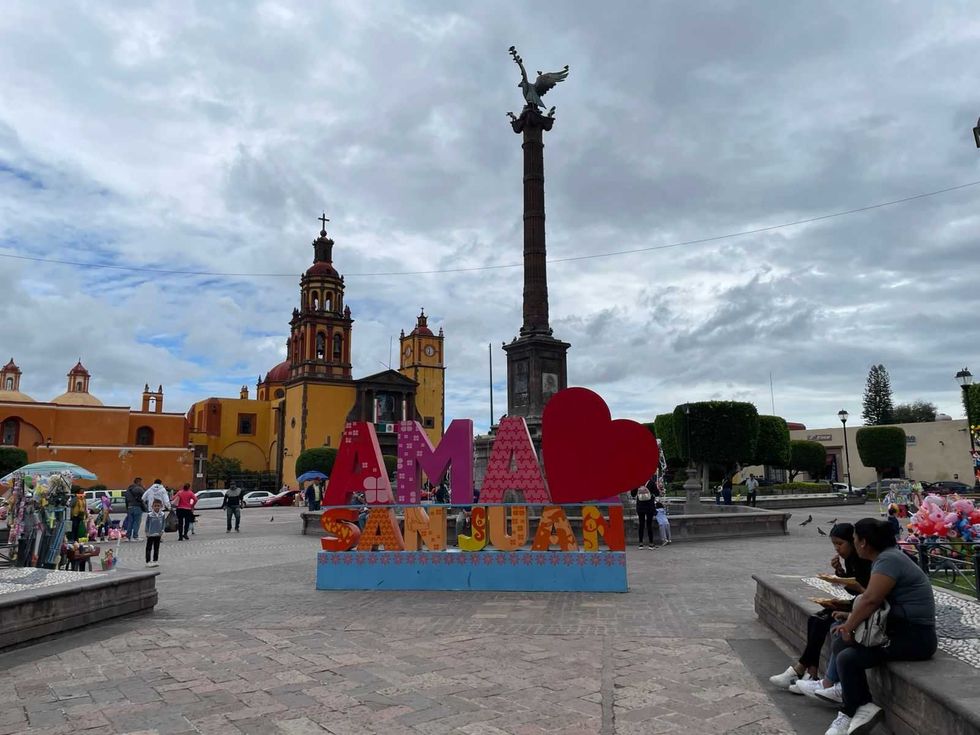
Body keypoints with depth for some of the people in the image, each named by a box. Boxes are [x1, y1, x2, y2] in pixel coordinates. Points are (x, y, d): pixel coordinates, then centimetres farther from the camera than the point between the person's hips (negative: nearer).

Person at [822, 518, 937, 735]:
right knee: (840, 644, 6)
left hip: (914, 637, -10)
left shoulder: (888, 560, -19)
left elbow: (871, 600, -26)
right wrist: (852, 617, 7)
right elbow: (875, 600, 19)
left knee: (847, 658, -18)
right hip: (900, 629, 10)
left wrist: (849, 627, -12)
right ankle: (863, 707, 4)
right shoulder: (883, 558, 12)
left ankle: (850, 713, 3)